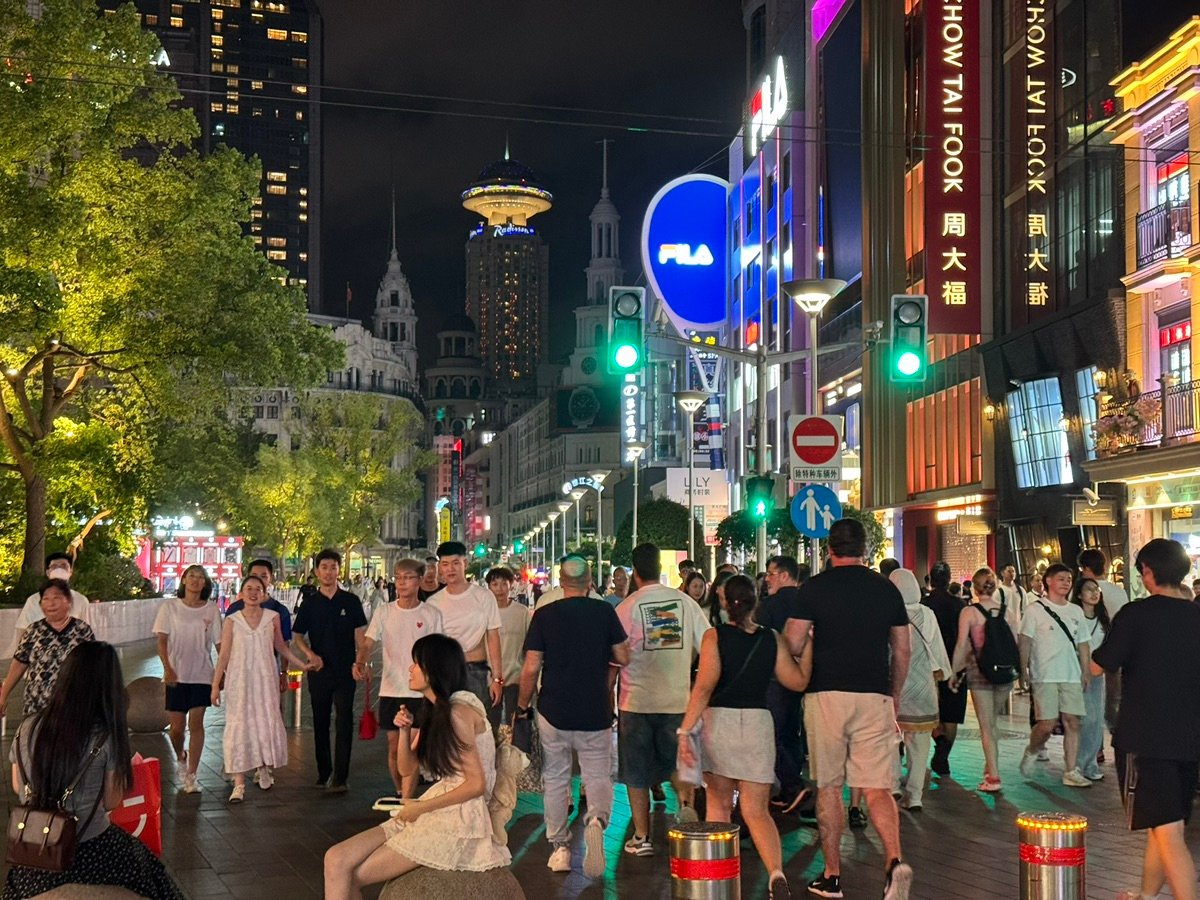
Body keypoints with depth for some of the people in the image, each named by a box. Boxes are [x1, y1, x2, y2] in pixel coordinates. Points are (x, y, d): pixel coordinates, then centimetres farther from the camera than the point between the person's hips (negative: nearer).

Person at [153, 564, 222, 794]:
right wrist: (167, 668, -13)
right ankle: (180, 757, 33)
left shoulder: (211, 609, 3)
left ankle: (191, 775, 2)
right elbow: (161, 641, -1)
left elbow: (219, 643, 5)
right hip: (176, 675, 0)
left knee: (196, 723, -4)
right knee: (176, 726, 2)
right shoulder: (170, 607, 2)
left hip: (202, 675, 0)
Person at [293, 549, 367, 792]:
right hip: (318, 671, 2)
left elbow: (359, 634, 5)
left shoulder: (350, 601, 3)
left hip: (345, 671, -2)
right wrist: (310, 654, -9)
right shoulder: (309, 603, 7)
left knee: (344, 722, -10)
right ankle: (324, 772, 21)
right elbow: (297, 637, 9)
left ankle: (339, 777, -12)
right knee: (320, 723, 10)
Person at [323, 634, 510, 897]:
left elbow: (476, 784, -16)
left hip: (458, 820, -9)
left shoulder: (458, 712, -12)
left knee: (356, 875, -10)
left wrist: (420, 808, -12)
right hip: (434, 815, 9)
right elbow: (407, 769, 18)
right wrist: (405, 730, 0)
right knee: (336, 859, -7)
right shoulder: (437, 713, 17)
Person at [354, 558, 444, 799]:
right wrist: (360, 663, -25)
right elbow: (368, 643, -4)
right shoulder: (384, 612, 4)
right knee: (393, 746, 10)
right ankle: (399, 794, 27)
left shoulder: (432, 614, -1)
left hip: (419, 691, -2)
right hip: (390, 689, 2)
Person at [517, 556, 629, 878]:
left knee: (555, 779, 13)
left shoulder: (544, 615, -4)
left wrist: (522, 707, 6)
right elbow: (623, 658, 0)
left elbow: (531, 668, -7)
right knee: (598, 776, 8)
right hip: (596, 714, 0)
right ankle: (597, 819, -21)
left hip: (553, 712, 0)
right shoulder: (605, 612, -3)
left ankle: (559, 847, 16)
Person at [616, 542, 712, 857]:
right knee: (678, 760, 20)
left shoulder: (627, 608, -7)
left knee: (636, 772, 8)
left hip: (636, 700, -2)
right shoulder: (686, 602, 1)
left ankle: (642, 837, 9)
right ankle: (685, 803, -5)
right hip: (679, 698, 2)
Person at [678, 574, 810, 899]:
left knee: (719, 802, 16)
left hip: (718, 720, -1)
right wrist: (808, 643, 13)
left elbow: (704, 686, -14)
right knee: (756, 810, 3)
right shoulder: (772, 639, 2)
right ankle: (776, 873, -18)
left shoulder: (714, 636, -5)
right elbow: (798, 681, 4)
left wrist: (685, 729, -14)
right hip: (758, 722, 1)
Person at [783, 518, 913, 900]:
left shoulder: (815, 587, -2)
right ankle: (894, 861, -19)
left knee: (828, 787, 8)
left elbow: (792, 646, -6)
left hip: (827, 695, -2)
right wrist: (894, 696, 23)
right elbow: (902, 651, 12)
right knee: (878, 787, 3)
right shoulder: (887, 589, 7)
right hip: (875, 697, 2)